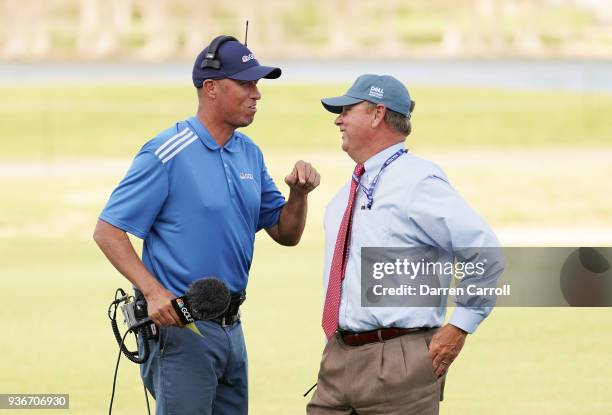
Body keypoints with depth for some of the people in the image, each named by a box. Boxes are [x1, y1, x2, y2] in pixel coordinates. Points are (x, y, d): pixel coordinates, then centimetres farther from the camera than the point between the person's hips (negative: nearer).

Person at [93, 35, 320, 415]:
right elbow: (107, 231, -13)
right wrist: (153, 291, -24)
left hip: (231, 326, 8)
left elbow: (286, 234, 17)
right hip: (180, 325, -8)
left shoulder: (249, 153, 12)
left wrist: (300, 192, -4)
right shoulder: (168, 153, -12)